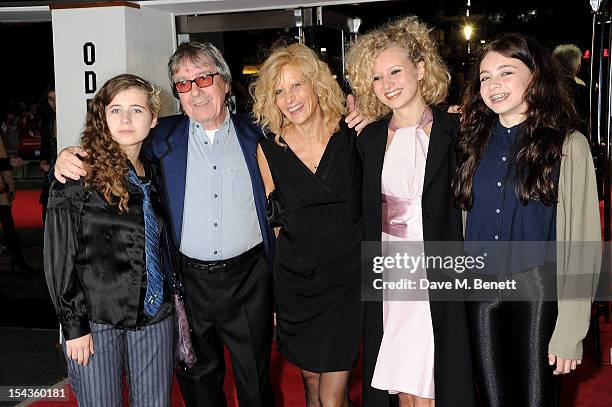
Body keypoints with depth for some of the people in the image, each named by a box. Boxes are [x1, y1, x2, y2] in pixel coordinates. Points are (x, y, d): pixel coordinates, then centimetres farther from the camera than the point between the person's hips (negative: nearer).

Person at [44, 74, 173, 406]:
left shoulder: (153, 173, 9)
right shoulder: (79, 174, -7)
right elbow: (58, 255, -8)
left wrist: (173, 299, 13)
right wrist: (73, 324, -10)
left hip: (154, 316, 5)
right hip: (96, 319, -4)